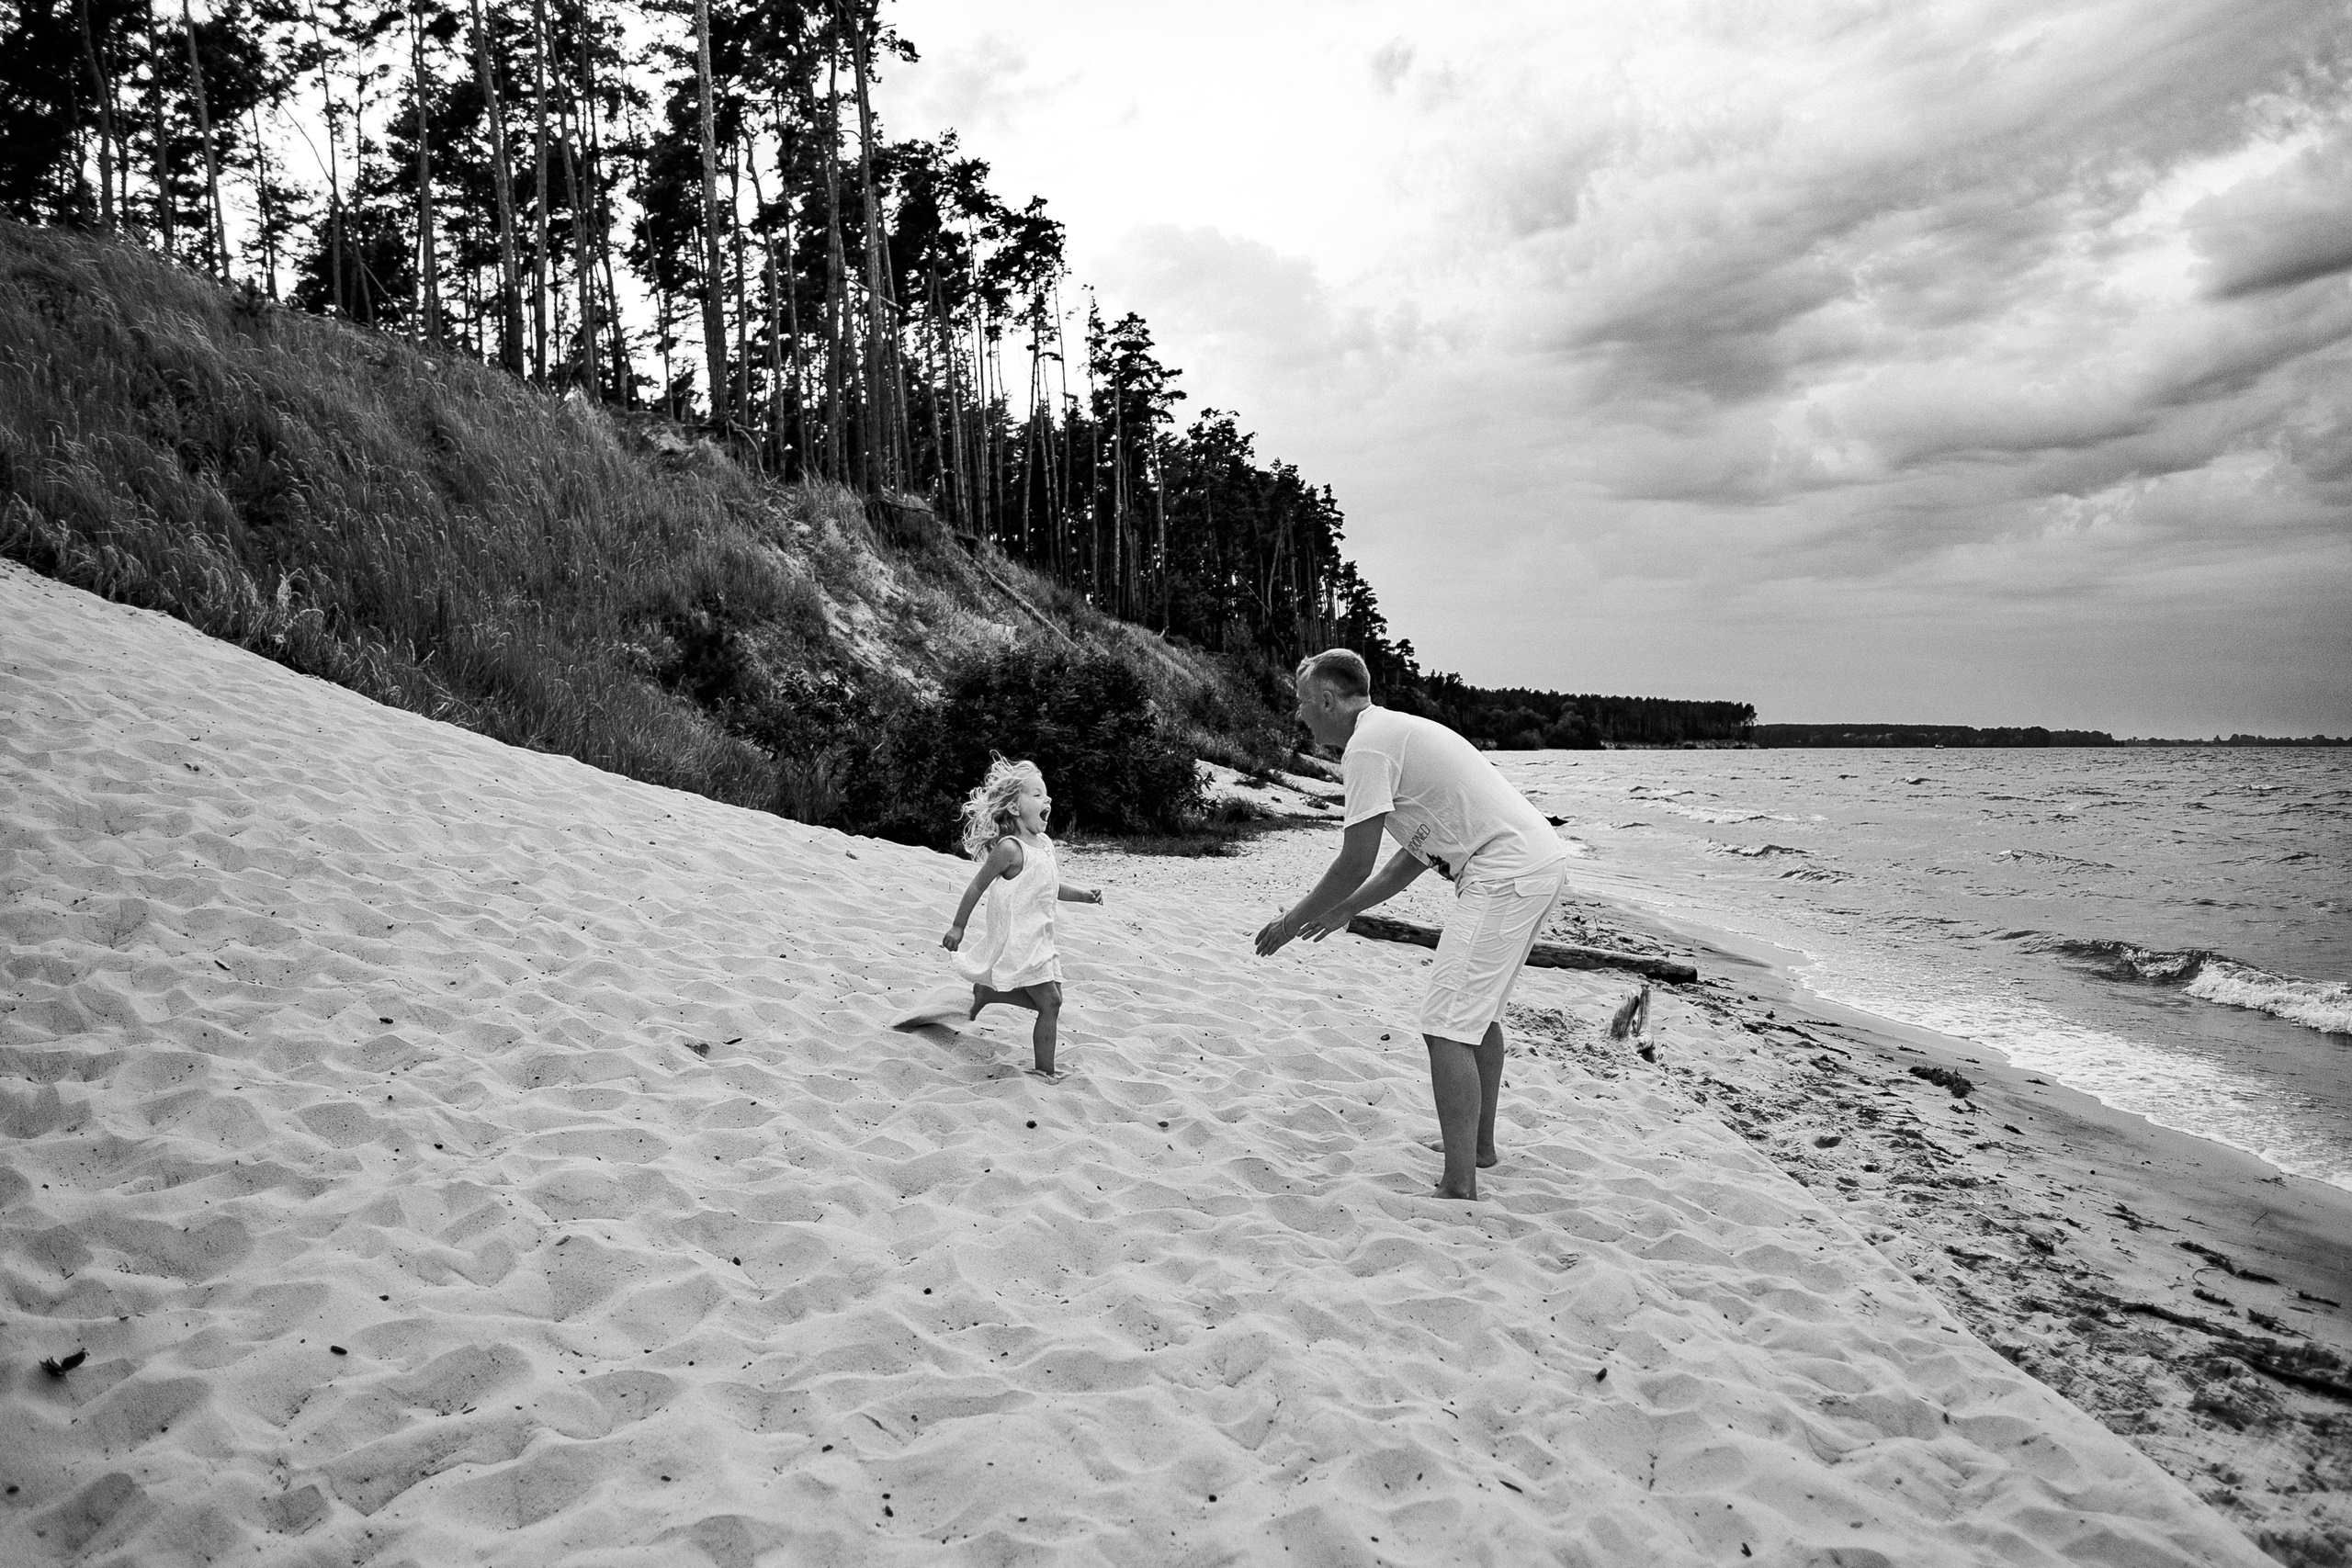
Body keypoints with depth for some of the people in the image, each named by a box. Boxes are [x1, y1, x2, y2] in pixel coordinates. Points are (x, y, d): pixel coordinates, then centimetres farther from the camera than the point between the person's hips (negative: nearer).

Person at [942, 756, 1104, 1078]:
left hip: (1039, 940, 9)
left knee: (1050, 1000, 14)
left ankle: (986, 992, 30)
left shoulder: (1044, 843, 7)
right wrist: (958, 927, -9)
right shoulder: (1010, 848, -19)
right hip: (1018, 941, -9)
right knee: (1050, 1002, -8)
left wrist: (1083, 894, 6)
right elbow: (977, 886, -13)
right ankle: (1045, 1072, 2)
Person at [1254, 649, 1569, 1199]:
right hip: (1540, 862, 10)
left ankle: (1459, 1189, -10)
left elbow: (1356, 863, -11)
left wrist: (1292, 921, 2)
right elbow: (1418, 853, 25)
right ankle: (1480, 1146, 37)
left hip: (1505, 874, -10)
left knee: (1447, 1025, -10)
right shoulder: (1397, 731, 22)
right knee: (1479, 1012, 23)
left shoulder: (1367, 745, -10)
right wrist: (1346, 909, 27)